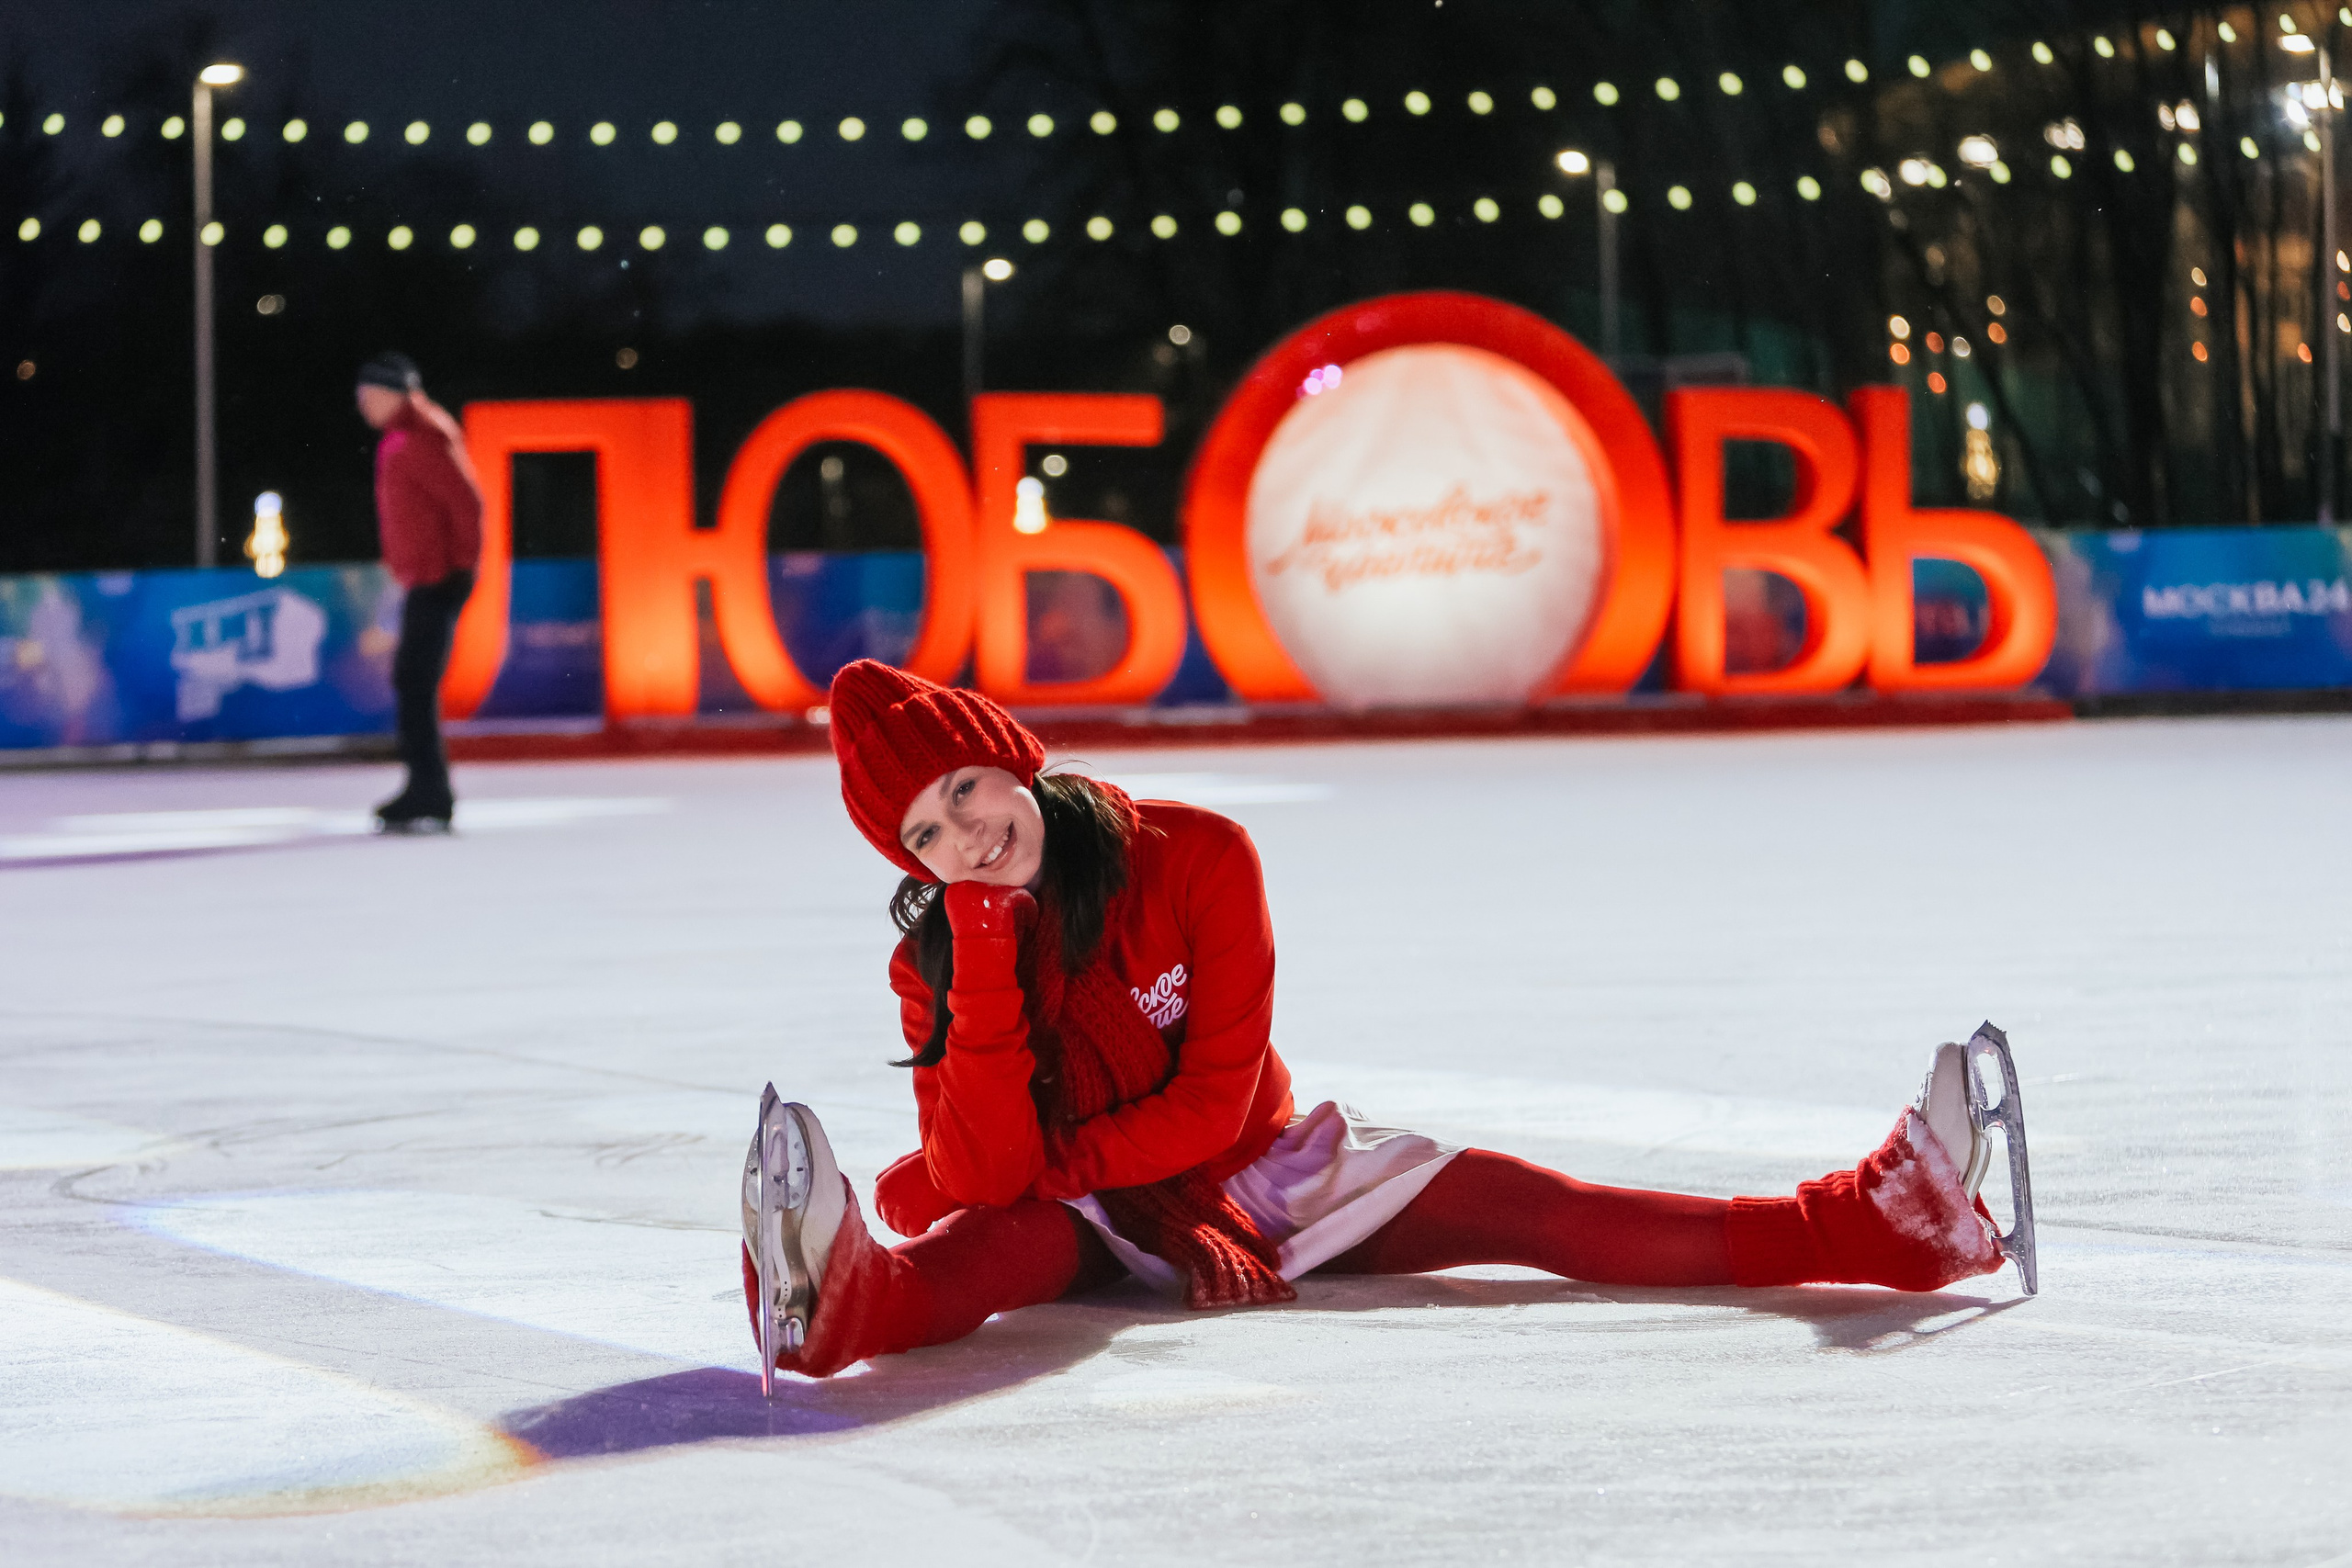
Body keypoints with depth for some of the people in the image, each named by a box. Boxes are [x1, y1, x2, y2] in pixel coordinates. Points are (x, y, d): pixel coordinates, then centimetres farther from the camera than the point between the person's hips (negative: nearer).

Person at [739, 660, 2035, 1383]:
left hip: (1248, 1173, 2)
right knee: (993, 1243, -39)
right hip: (1085, 1222, -2)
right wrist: (988, 952, -30)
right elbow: (981, 1173, -25)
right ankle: (840, 1301, -77)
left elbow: (1214, 1101, -13)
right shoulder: (940, 959, -11)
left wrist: (1044, 1163, -19)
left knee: (1536, 1216, -13)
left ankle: (1878, 1223, -23)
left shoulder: (1195, 858, -13)